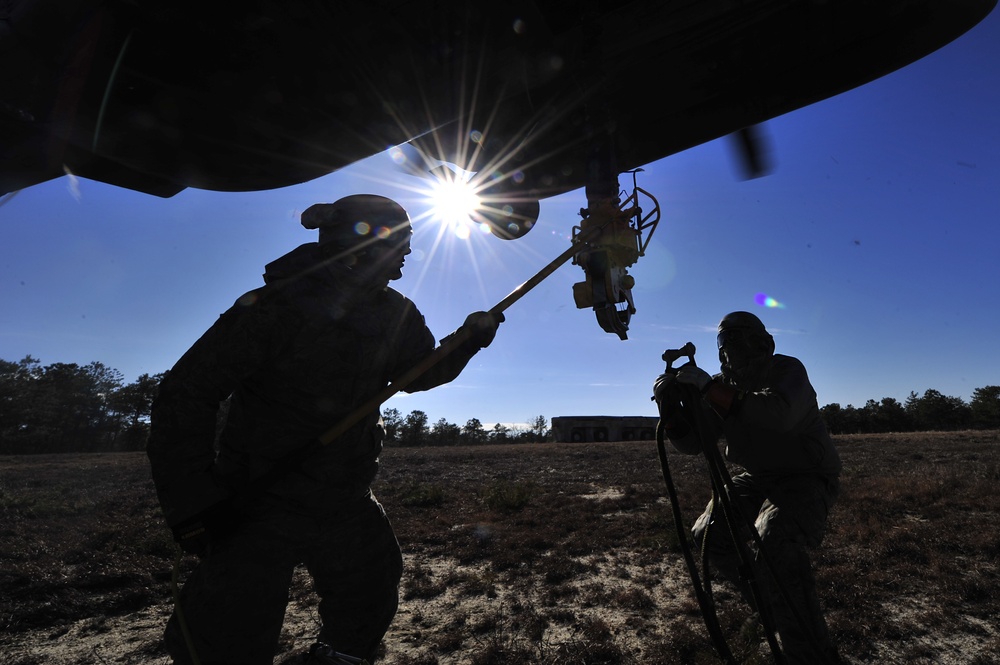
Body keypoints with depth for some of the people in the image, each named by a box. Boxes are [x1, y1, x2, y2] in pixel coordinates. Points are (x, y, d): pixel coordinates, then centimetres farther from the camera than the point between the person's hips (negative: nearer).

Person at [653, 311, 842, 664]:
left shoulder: (787, 369, -18)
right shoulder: (722, 385, -1)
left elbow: (780, 414, -42)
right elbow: (691, 442, -5)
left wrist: (710, 388, -44)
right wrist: (669, 405, -24)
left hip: (807, 478, -7)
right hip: (756, 479, 7)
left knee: (774, 540, -33)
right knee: (709, 536, 3)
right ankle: (770, 605, 26)